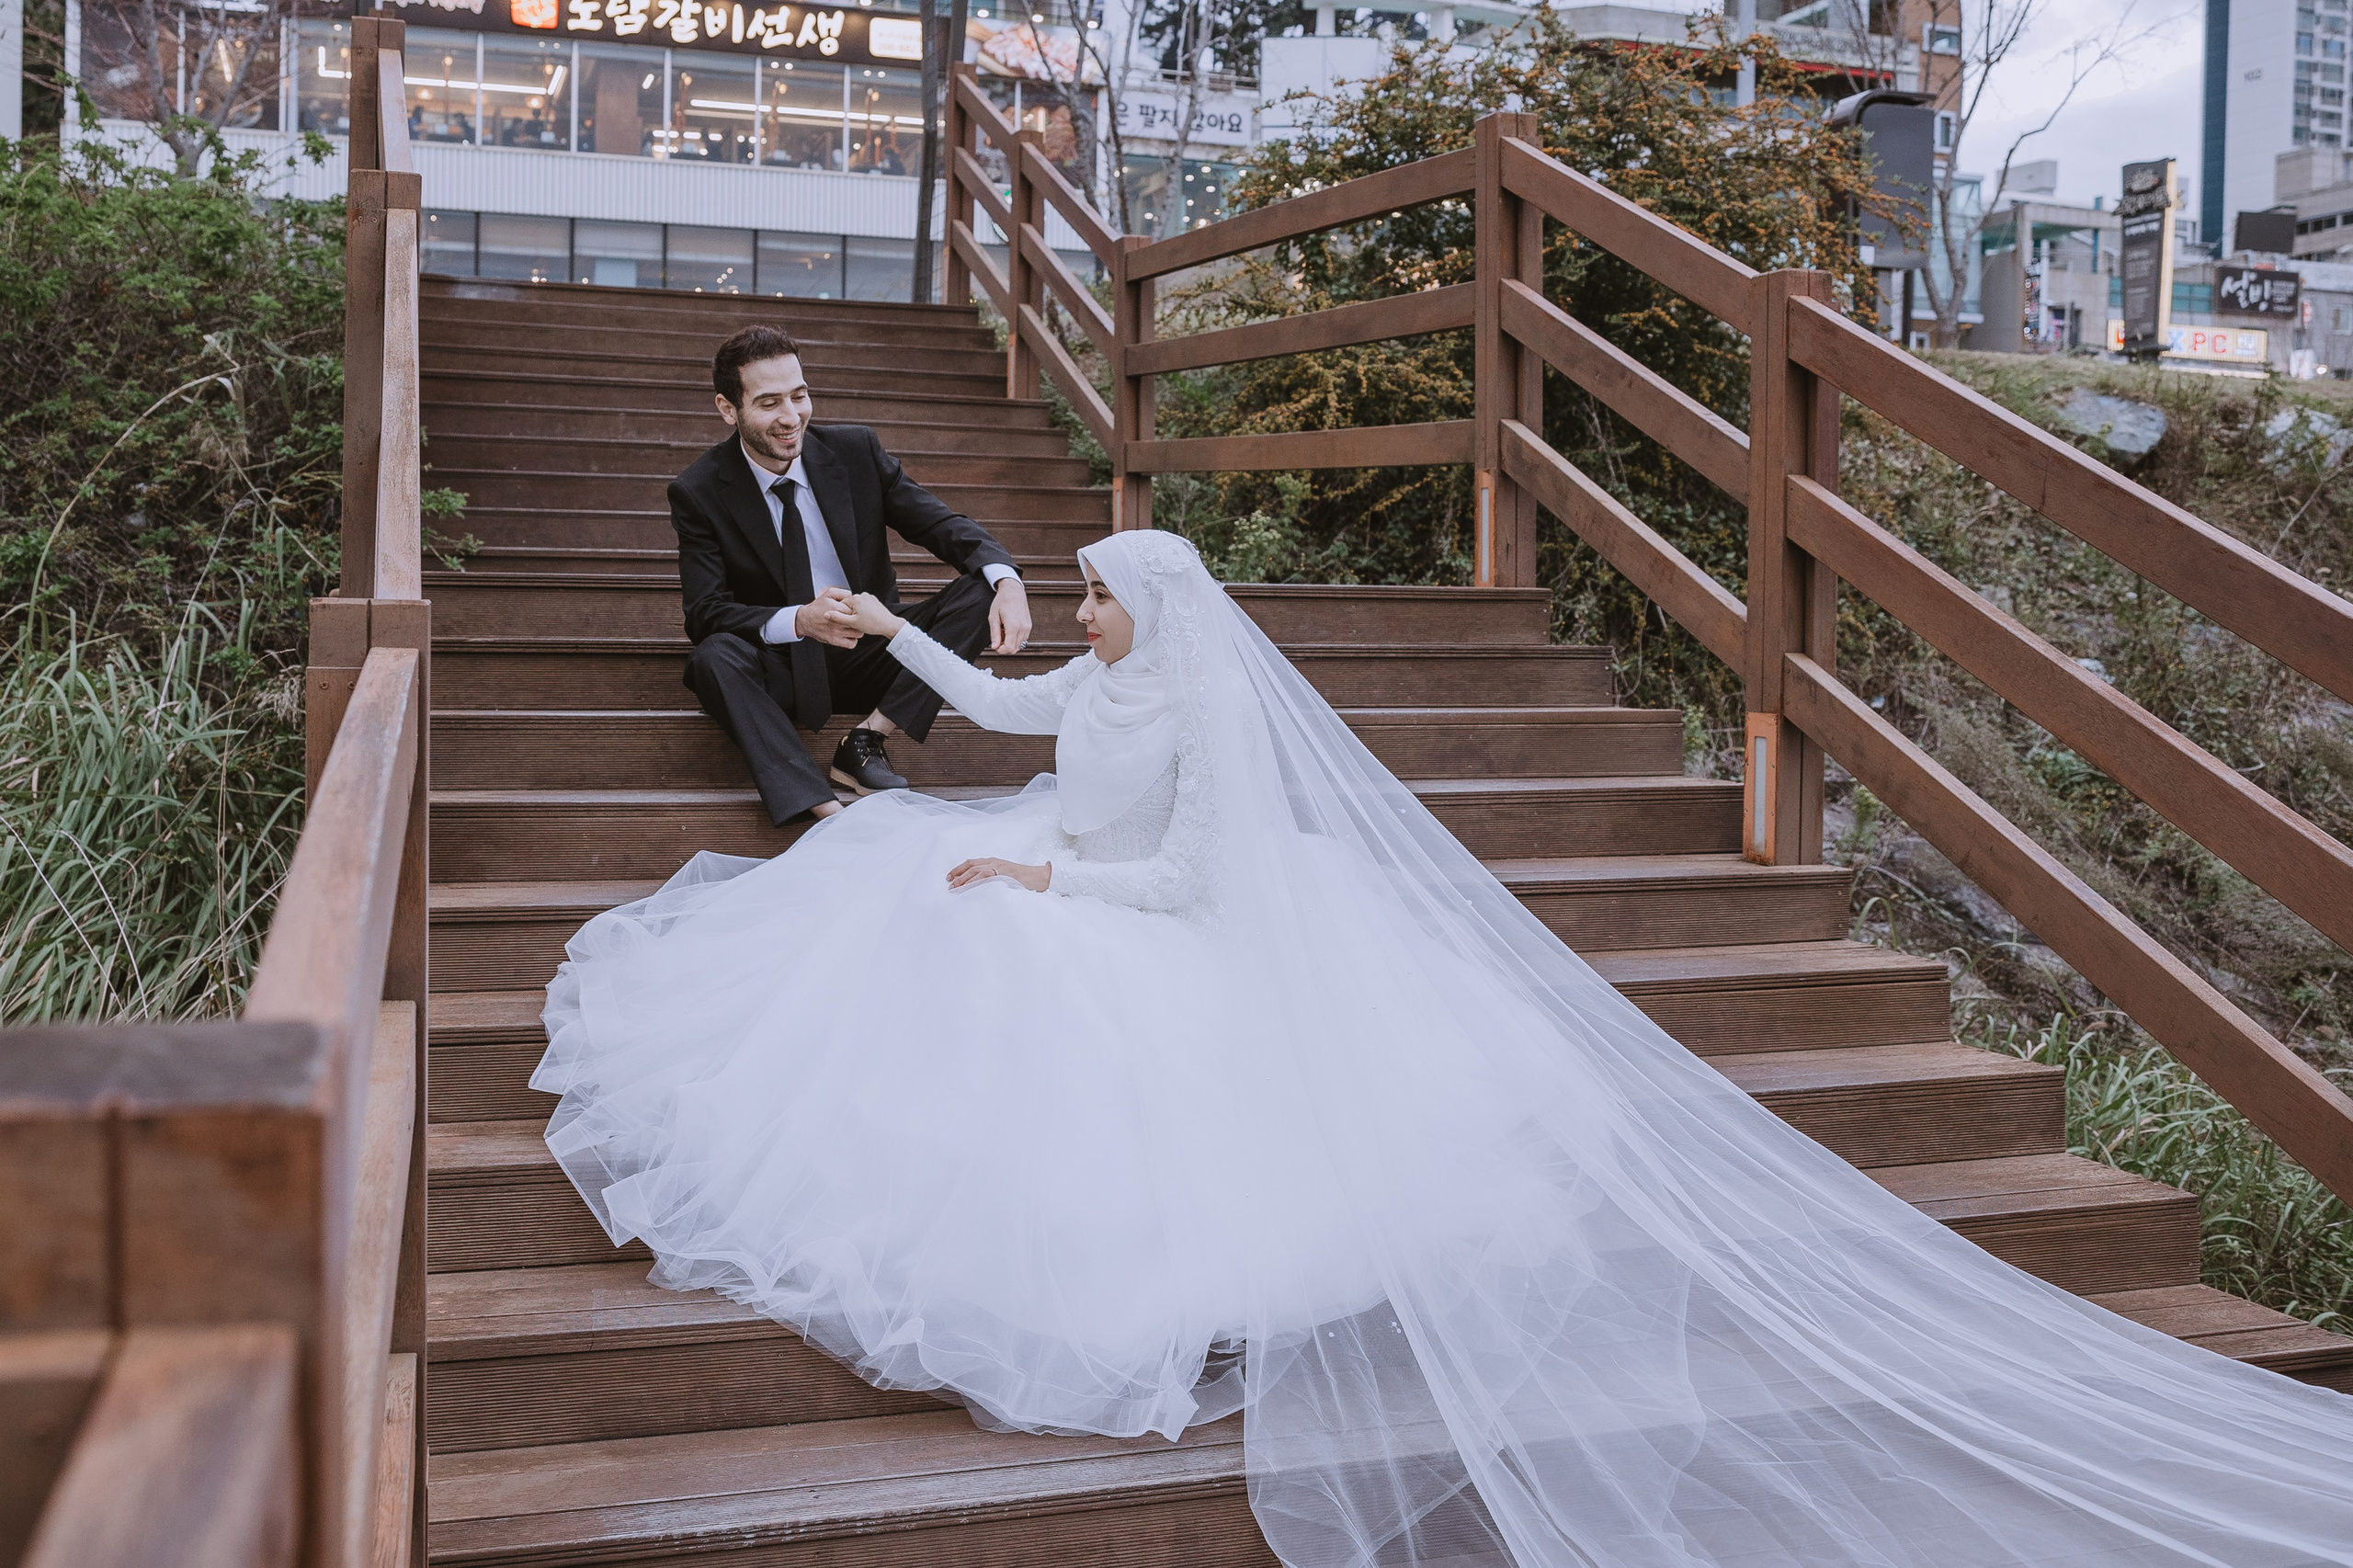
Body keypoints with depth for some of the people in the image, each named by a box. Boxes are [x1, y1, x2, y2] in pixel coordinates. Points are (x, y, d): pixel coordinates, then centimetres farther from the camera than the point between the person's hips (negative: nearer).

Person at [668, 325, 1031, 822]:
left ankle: (866, 742, -21)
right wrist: (796, 621, -36)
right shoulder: (698, 492, -9)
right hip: (780, 671, -2)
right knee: (713, 656, -35)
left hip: (870, 660, 3)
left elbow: (942, 524, -4)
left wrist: (1006, 581, -27)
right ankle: (831, 816, -46)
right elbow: (705, 614, -14)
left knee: (982, 590, -17)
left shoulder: (856, 450, -3)